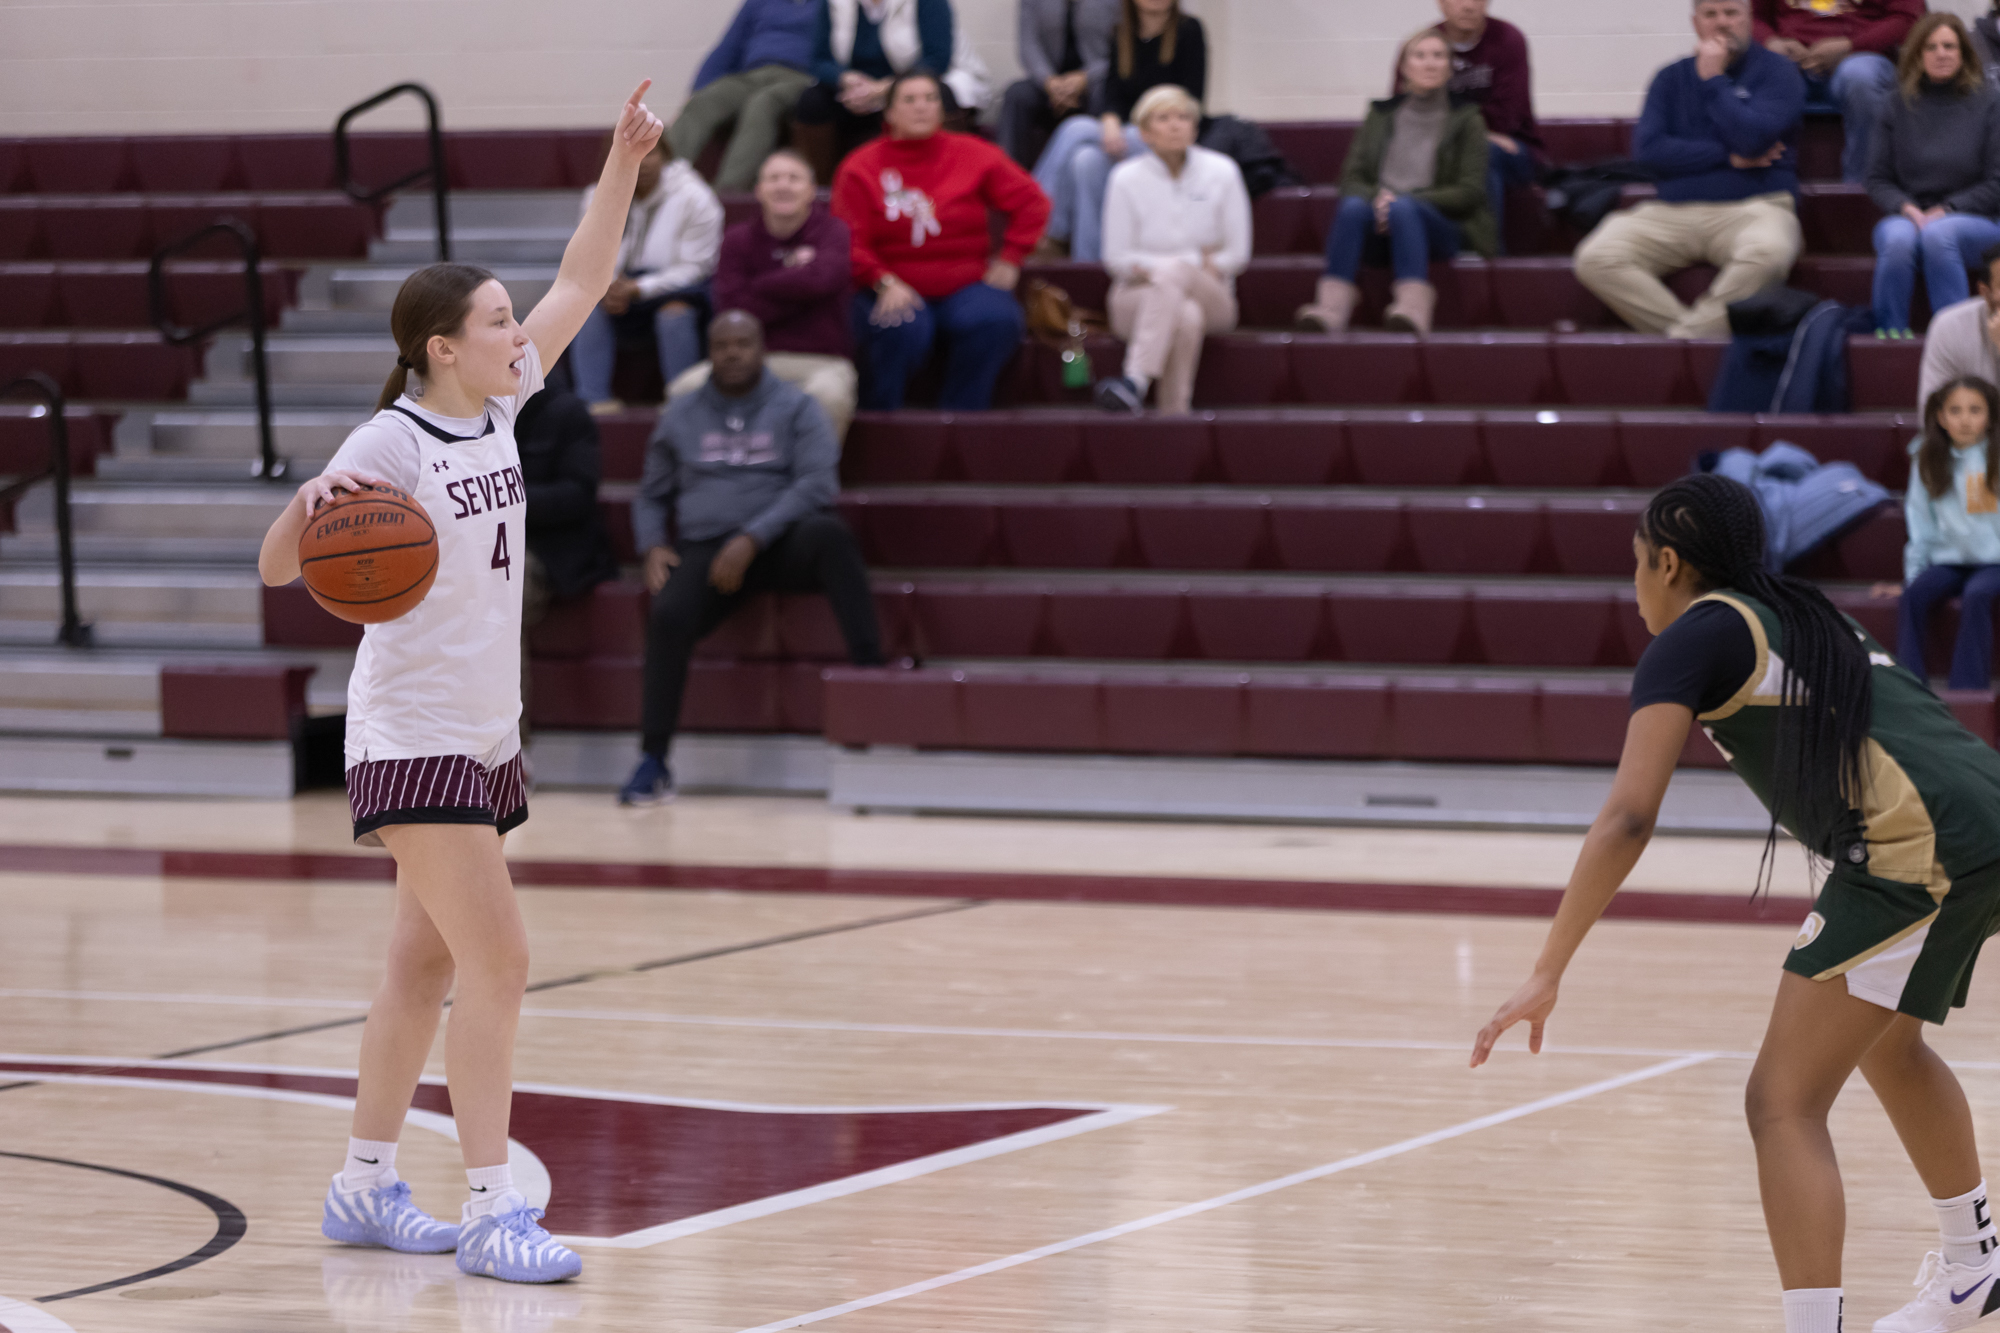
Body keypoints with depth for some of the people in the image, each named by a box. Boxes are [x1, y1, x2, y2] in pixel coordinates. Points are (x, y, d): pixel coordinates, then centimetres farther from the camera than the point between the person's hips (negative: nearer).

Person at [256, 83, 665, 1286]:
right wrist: (313, 506, -40)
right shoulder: (389, 443, -15)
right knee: (499, 962, -14)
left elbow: (585, 280, 11)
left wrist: (625, 161, 4)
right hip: (412, 735, -8)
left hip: (487, 733, 8)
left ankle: (366, 1186, 22)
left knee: (428, 966, 13)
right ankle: (490, 1214, -14)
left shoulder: (500, 406, 5)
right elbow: (275, 568, -19)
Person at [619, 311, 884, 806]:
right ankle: (653, 761, -27)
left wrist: (752, 539, -17)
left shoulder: (795, 408, 8)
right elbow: (651, 495, 25)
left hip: (782, 541, -1)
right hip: (707, 549, 2)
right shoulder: (681, 417, 19)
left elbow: (817, 483, -5)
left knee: (830, 534, -37)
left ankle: (869, 669, -43)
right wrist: (652, 547, 2)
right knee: (669, 616, -30)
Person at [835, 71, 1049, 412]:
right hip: (893, 291, -2)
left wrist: (1009, 259, 1)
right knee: (903, 330, -36)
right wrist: (884, 282, -20)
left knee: (994, 320, -31)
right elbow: (849, 242, -4)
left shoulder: (973, 155, 8)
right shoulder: (861, 167, 3)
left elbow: (1031, 204, 11)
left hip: (965, 286, 2)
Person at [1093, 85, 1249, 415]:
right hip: (1137, 298, -1)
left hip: (1209, 296, 1)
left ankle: (1135, 381, -50)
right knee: (1185, 316, -37)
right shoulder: (1127, 178, -3)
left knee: (1174, 271, -36)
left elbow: (1237, 254, 1)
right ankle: (1175, 411, -45)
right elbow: (1117, 259, -3)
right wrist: (1197, 259, -11)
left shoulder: (1221, 171, 0)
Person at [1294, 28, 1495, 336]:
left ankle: (1413, 307, -52)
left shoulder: (1465, 120, 10)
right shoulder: (1381, 116, 18)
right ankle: (1332, 304, -49)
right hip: (1381, 228, 2)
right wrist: (1376, 198, -14)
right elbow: (1351, 177, 11)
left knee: (1403, 208, -36)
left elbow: (1469, 192, 1)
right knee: (1353, 206, -31)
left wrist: (1402, 200, -11)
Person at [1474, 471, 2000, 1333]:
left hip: (1914, 846, -9)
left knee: (1784, 1104, -6)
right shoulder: (1808, 619, 25)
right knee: (1887, 1043, 34)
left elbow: (1627, 817, -11)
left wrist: (1546, 976, -12)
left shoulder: (1693, 639, 0)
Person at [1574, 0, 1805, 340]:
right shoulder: (1671, 79, 16)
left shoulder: (1776, 71, 6)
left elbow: (1752, 139, -11)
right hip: (1674, 211, 3)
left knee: (1767, 252, -40)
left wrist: (1714, 80, -2)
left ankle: (1684, 337, -27)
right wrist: (1728, 157, -4)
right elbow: (1648, 147, 2)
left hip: (1753, 208, -3)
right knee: (1595, 260, -23)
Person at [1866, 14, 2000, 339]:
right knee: (1897, 239, -35)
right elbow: (1878, 180, 10)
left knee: (1938, 235, -37)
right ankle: (1890, 334, -28)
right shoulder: (1900, 106, 10)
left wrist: (1946, 210, -12)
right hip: (1906, 216, 2)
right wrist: (1907, 208, -10)